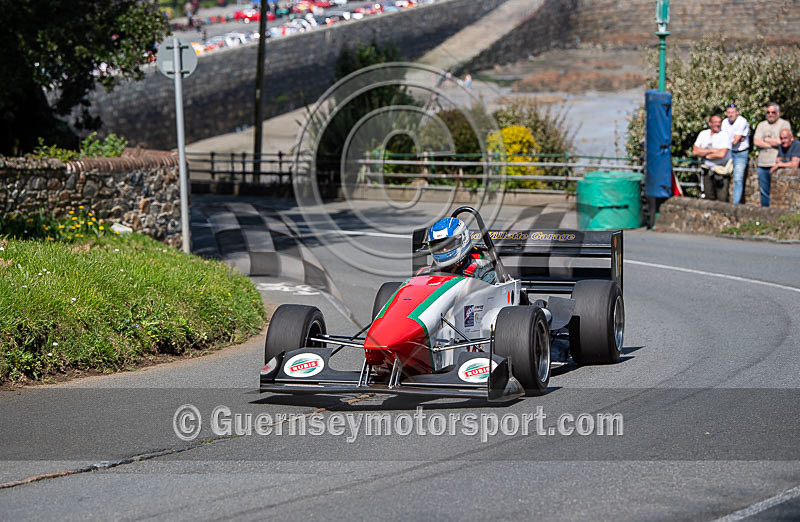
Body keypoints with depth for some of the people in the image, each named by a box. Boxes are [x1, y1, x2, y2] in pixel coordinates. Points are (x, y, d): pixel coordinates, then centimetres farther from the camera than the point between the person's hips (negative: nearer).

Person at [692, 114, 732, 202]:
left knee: (722, 199, -9)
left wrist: (704, 154, -5)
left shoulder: (725, 135, -8)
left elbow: (721, 154, -20)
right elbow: (694, 151, -2)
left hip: (721, 171, -5)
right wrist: (711, 150, -12)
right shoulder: (703, 134, 6)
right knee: (709, 198, 9)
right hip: (708, 171, 5)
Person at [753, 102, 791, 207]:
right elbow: (756, 142, 3)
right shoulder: (762, 125, 16)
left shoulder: (784, 124, 1)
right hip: (762, 164, 5)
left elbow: (781, 141, -13)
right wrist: (773, 144, -5)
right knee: (764, 192, 9)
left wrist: (765, 140, 1)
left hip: (776, 164, -5)